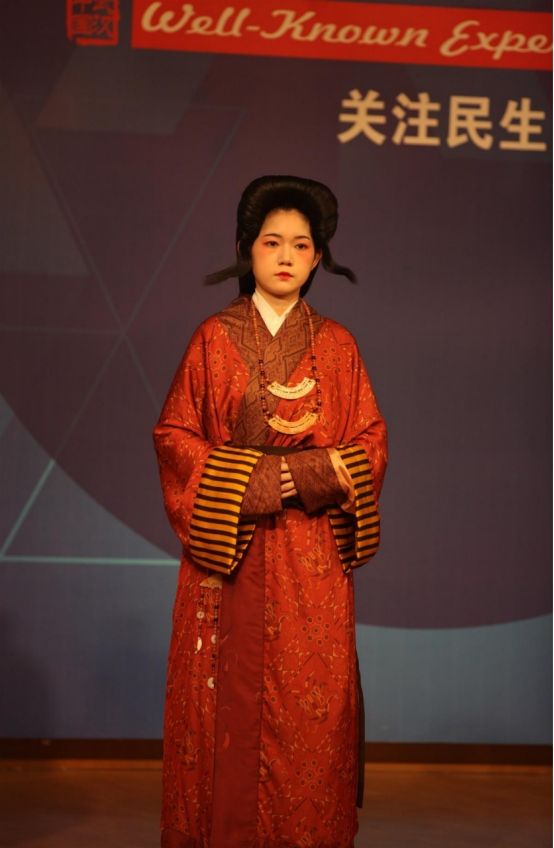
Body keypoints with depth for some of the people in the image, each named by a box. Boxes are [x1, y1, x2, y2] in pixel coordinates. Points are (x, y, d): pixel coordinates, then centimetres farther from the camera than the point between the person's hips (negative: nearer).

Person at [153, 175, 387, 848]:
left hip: (313, 553, 1)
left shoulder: (336, 344, 7)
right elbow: (174, 435, 1)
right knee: (229, 697, 1)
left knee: (310, 698, 1)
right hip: (227, 550, -1)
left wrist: (313, 475, -13)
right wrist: (256, 479, -12)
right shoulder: (214, 338, 4)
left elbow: (371, 440, 6)